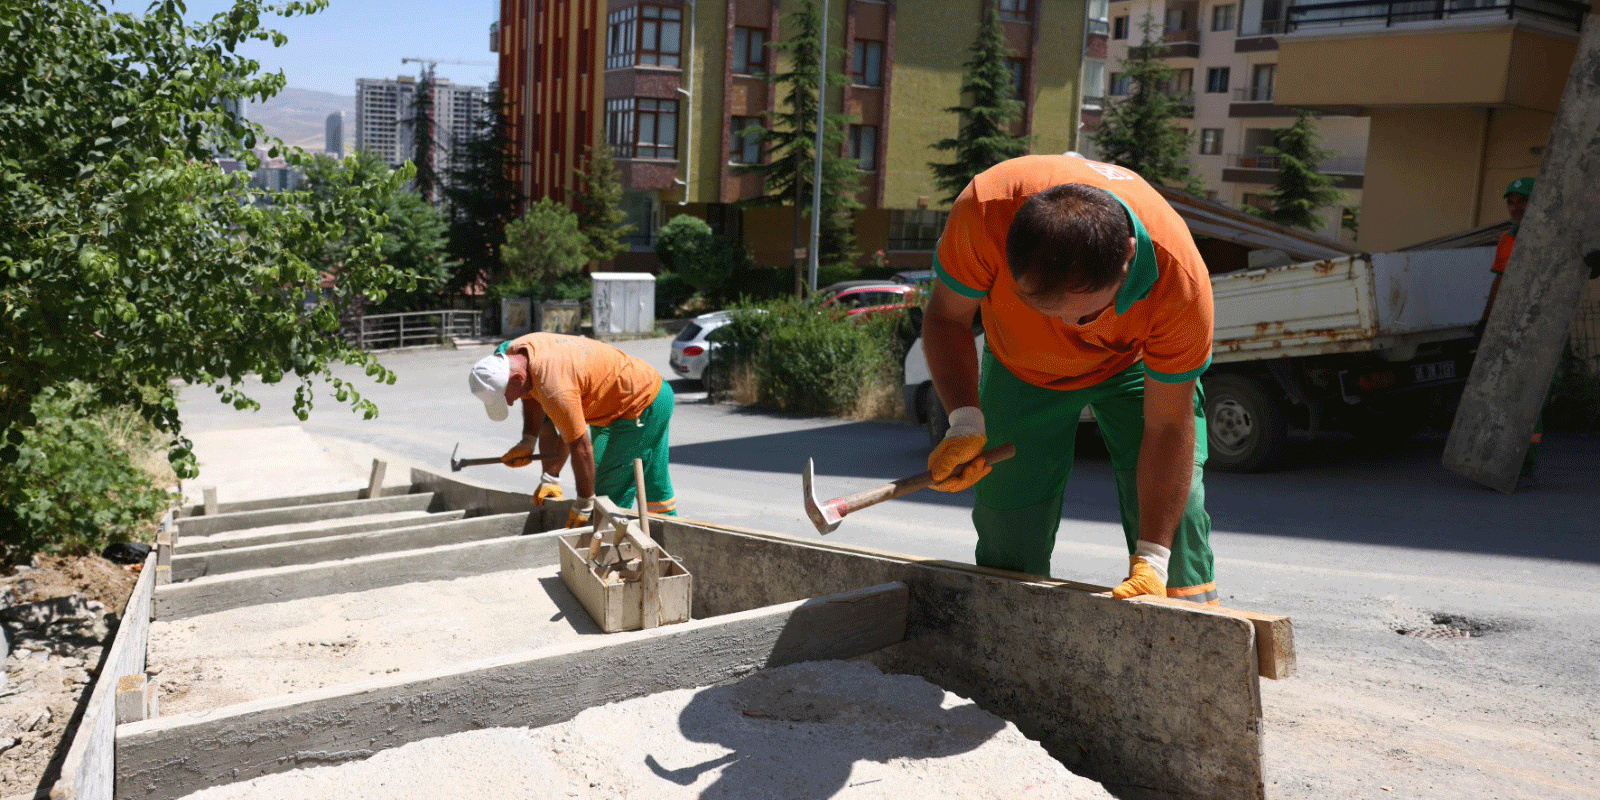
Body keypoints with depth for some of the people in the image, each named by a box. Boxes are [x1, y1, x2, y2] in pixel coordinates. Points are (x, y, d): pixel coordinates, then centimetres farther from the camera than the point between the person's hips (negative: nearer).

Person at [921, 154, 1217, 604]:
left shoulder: (1178, 279, -40)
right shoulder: (985, 209, -41)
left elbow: (1167, 428, -29)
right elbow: (947, 317, -22)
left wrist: (1150, 559, -32)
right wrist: (965, 422, -37)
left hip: (1134, 362, 0)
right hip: (1021, 366, 1)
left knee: (1175, 502, -15)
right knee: (1007, 531, 0)